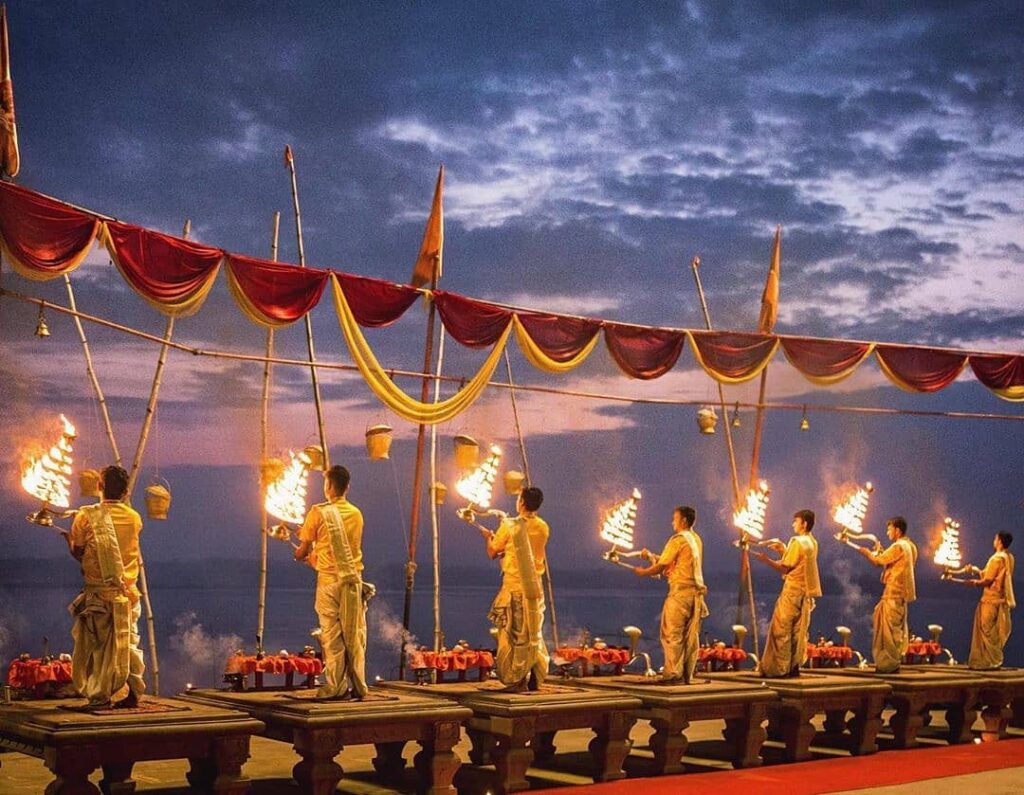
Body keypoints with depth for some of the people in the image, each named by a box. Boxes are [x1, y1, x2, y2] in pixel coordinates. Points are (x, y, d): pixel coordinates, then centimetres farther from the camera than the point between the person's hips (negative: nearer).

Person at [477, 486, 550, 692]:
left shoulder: (509, 526, -11)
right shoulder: (543, 528, 3)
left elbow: (492, 552, -2)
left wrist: (489, 537, 19)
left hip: (514, 585, -4)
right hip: (535, 587, 4)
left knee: (514, 634, 2)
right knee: (534, 633, 12)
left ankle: (517, 681, 2)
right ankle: (535, 680, 12)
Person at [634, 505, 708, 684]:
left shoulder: (678, 540, -8)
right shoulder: (696, 539, 15)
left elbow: (660, 566, -6)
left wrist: (643, 572, 10)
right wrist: (651, 555, 21)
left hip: (680, 591, -8)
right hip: (696, 591, 8)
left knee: (672, 634, -4)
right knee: (691, 636, 7)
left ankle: (673, 674, -7)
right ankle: (688, 675, 9)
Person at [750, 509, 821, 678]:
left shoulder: (797, 542, -13)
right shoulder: (812, 542, 12)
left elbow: (785, 568, -13)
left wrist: (766, 559, -12)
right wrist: (783, 550, 13)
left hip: (792, 591, -8)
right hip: (806, 592, 8)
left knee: (781, 629, -4)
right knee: (798, 631, 9)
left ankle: (778, 668, -6)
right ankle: (794, 667, 8)